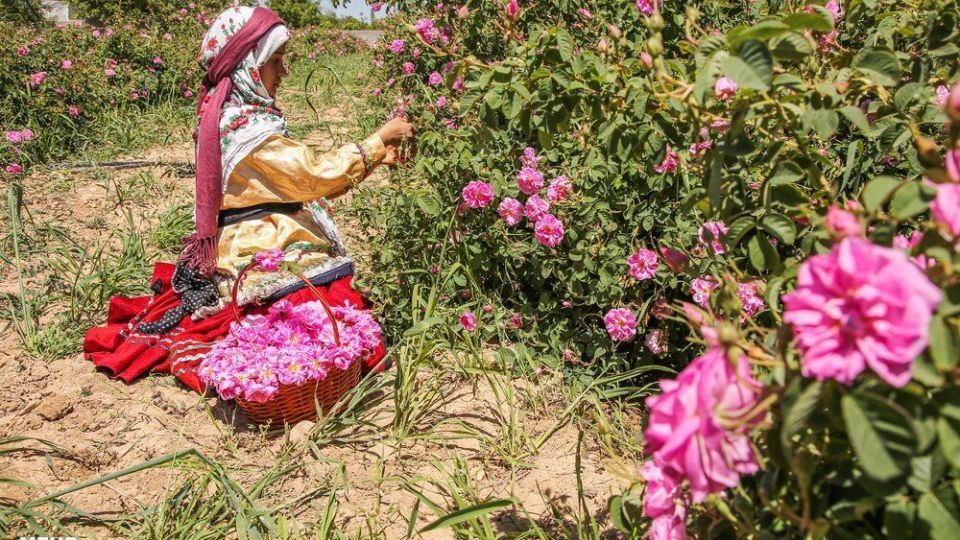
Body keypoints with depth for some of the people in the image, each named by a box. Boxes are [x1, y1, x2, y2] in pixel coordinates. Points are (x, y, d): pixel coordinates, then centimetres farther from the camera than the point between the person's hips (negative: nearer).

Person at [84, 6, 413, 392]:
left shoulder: (227, 115, 11)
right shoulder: (249, 132, -19)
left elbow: (301, 178, 13)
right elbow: (317, 174, -19)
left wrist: (373, 158, 8)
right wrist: (378, 139, -11)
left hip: (247, 256, 10)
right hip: (267, 270, -10)